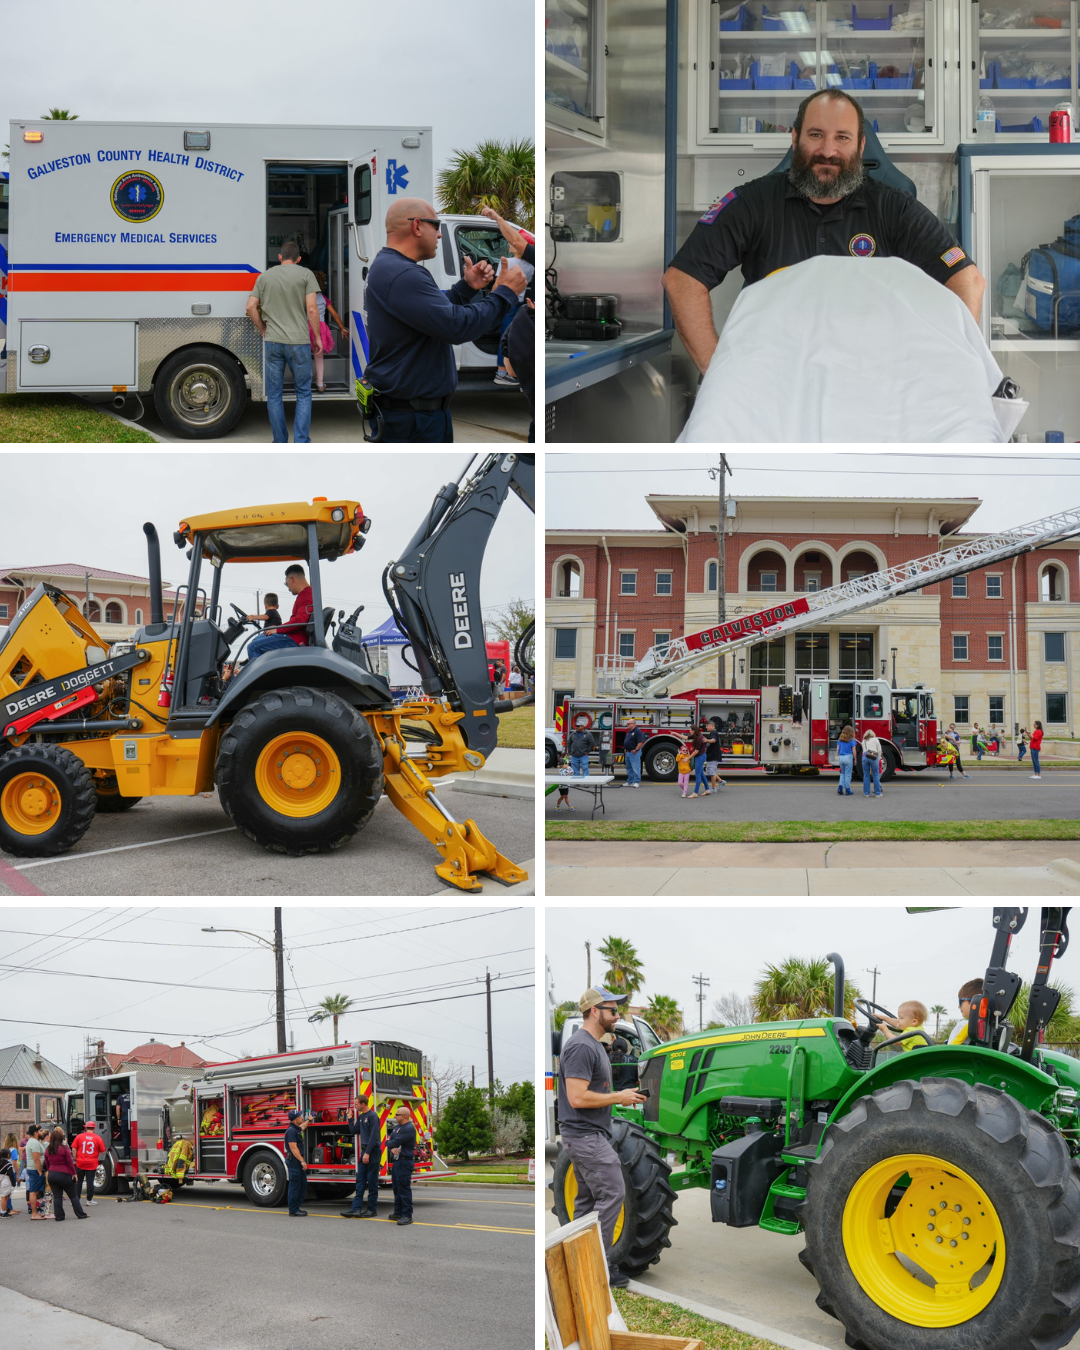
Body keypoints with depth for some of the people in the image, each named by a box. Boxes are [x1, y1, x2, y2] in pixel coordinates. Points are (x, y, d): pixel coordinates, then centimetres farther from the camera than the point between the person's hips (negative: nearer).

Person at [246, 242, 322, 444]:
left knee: (274, 395, 9)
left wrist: (264, 330, 16)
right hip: (299, 341, -2)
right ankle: (301, 443, 0)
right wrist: (317, 336, 2)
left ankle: (280, 445, 12)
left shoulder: (265, 276, 9)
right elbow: (312, 308, -8)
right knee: (303, 393, 8)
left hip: (272, 343, 2)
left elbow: (251, 307, 5)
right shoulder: (305, 275, 0)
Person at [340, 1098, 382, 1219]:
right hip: (364, 1152, 8)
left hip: (373, 1151, -8)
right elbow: (354, 1132, 19)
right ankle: (356, 1208, 3)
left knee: (372, 1182, -2)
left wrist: (368, 1153, -20)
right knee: (360, 1180, 4)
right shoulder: (360, 1117, 14)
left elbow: (374, 1136, -18)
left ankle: (372, 1210, 4)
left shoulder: (373, 1116, -13)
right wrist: (351, 1119, 10)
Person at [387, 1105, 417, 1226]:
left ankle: (407, 1215, -10)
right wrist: (392, 1148, -11)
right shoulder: (397, 1127, 17)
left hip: (405, 1162, -10)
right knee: (396, 1187, 15)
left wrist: (388, 1143, 3)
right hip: (396, 1161, 10)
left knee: (404, 1188, -11)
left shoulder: (409, 1129, -15)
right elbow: (389, 1141, 11)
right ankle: (398, 1212, 24)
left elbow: (395, 1142, -19)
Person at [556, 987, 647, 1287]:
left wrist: (622, 1094, 11)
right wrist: (619, 1098, -16)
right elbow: (578, 1098, -25)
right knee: (612, 1194, -11)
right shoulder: (580, 1047, -18)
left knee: (588, 1199, 12)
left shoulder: (593, 1045, 16)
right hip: (586, 1135, -11)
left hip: (591, 1135, 11)